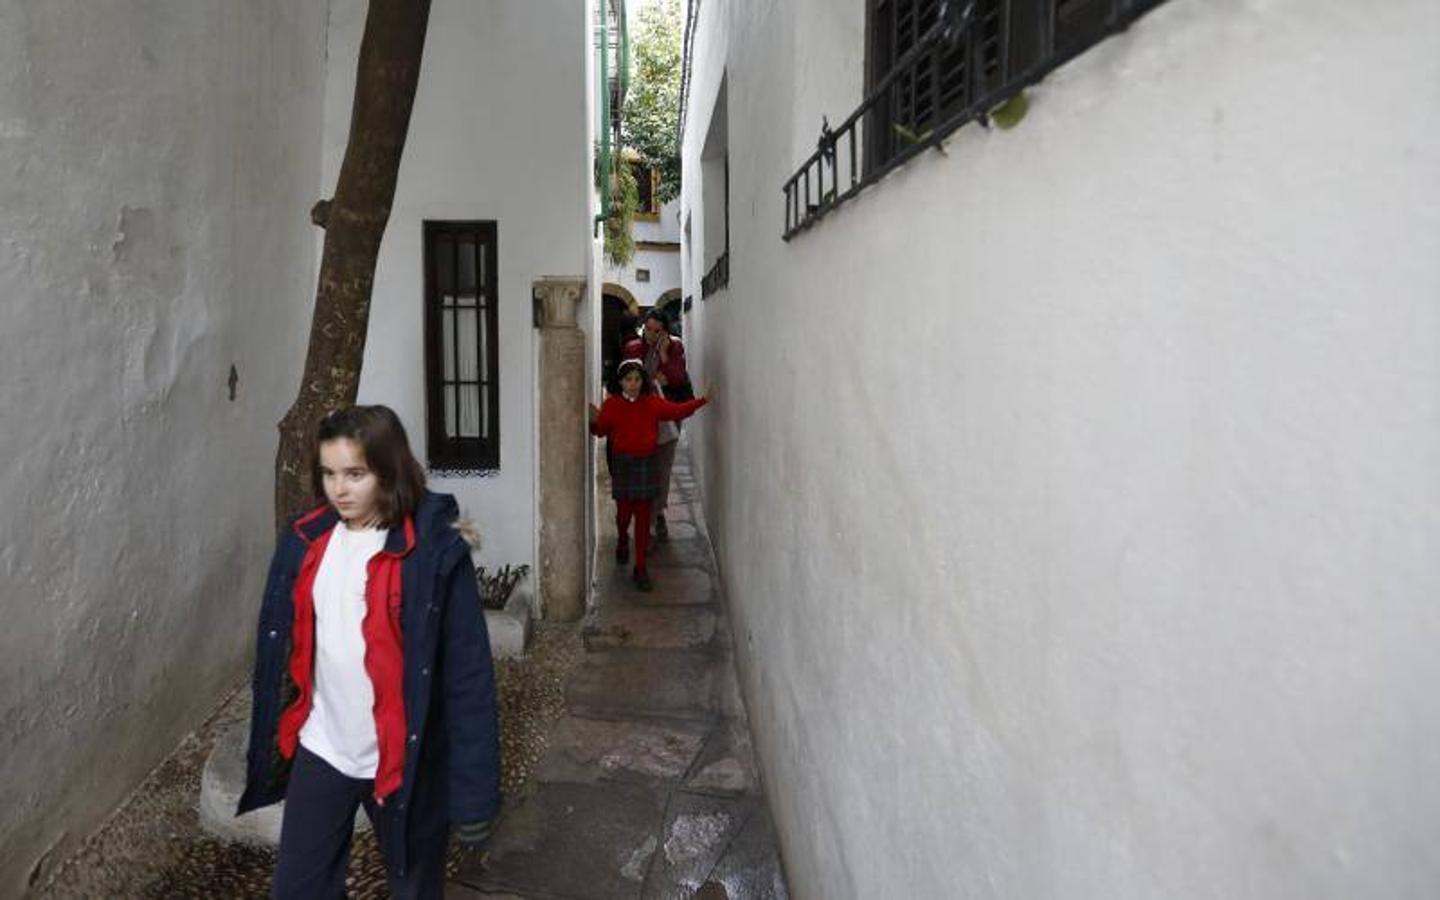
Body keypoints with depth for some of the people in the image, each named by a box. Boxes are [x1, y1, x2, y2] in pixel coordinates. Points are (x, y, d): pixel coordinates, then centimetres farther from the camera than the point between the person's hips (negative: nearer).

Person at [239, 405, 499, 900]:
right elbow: (280, 648, 7)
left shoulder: (434, 552, -18)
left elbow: (468, 674, -16)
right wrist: (269, 742, 12)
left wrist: (474, 790, -16)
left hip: (403, 760, -4)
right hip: (319, 751, 4)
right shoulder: (304, 541, -2)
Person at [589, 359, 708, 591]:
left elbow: (677, 411, 2)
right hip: (622, 463, -1)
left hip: (645, 462, 1)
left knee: (643, 515, 0)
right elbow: (601, 430, -1)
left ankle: (640, 568, 5)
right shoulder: (612, 404, -1)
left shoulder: (653, 402, 2)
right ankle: (622, 541, 43)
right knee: (624, 511, 6)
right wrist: (594, 421, -21)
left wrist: (701, 401, -6)